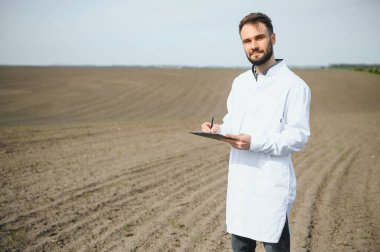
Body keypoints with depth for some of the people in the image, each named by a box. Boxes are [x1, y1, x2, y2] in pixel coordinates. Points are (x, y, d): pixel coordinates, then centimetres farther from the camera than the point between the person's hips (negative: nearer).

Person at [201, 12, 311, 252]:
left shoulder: (294, 85, -10)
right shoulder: (240, 82, 12)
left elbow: (298, 136, -14)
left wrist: (255, 143, -24)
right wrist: (218, 129, -1)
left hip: (272, 184, -6)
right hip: (239, 180, 7)